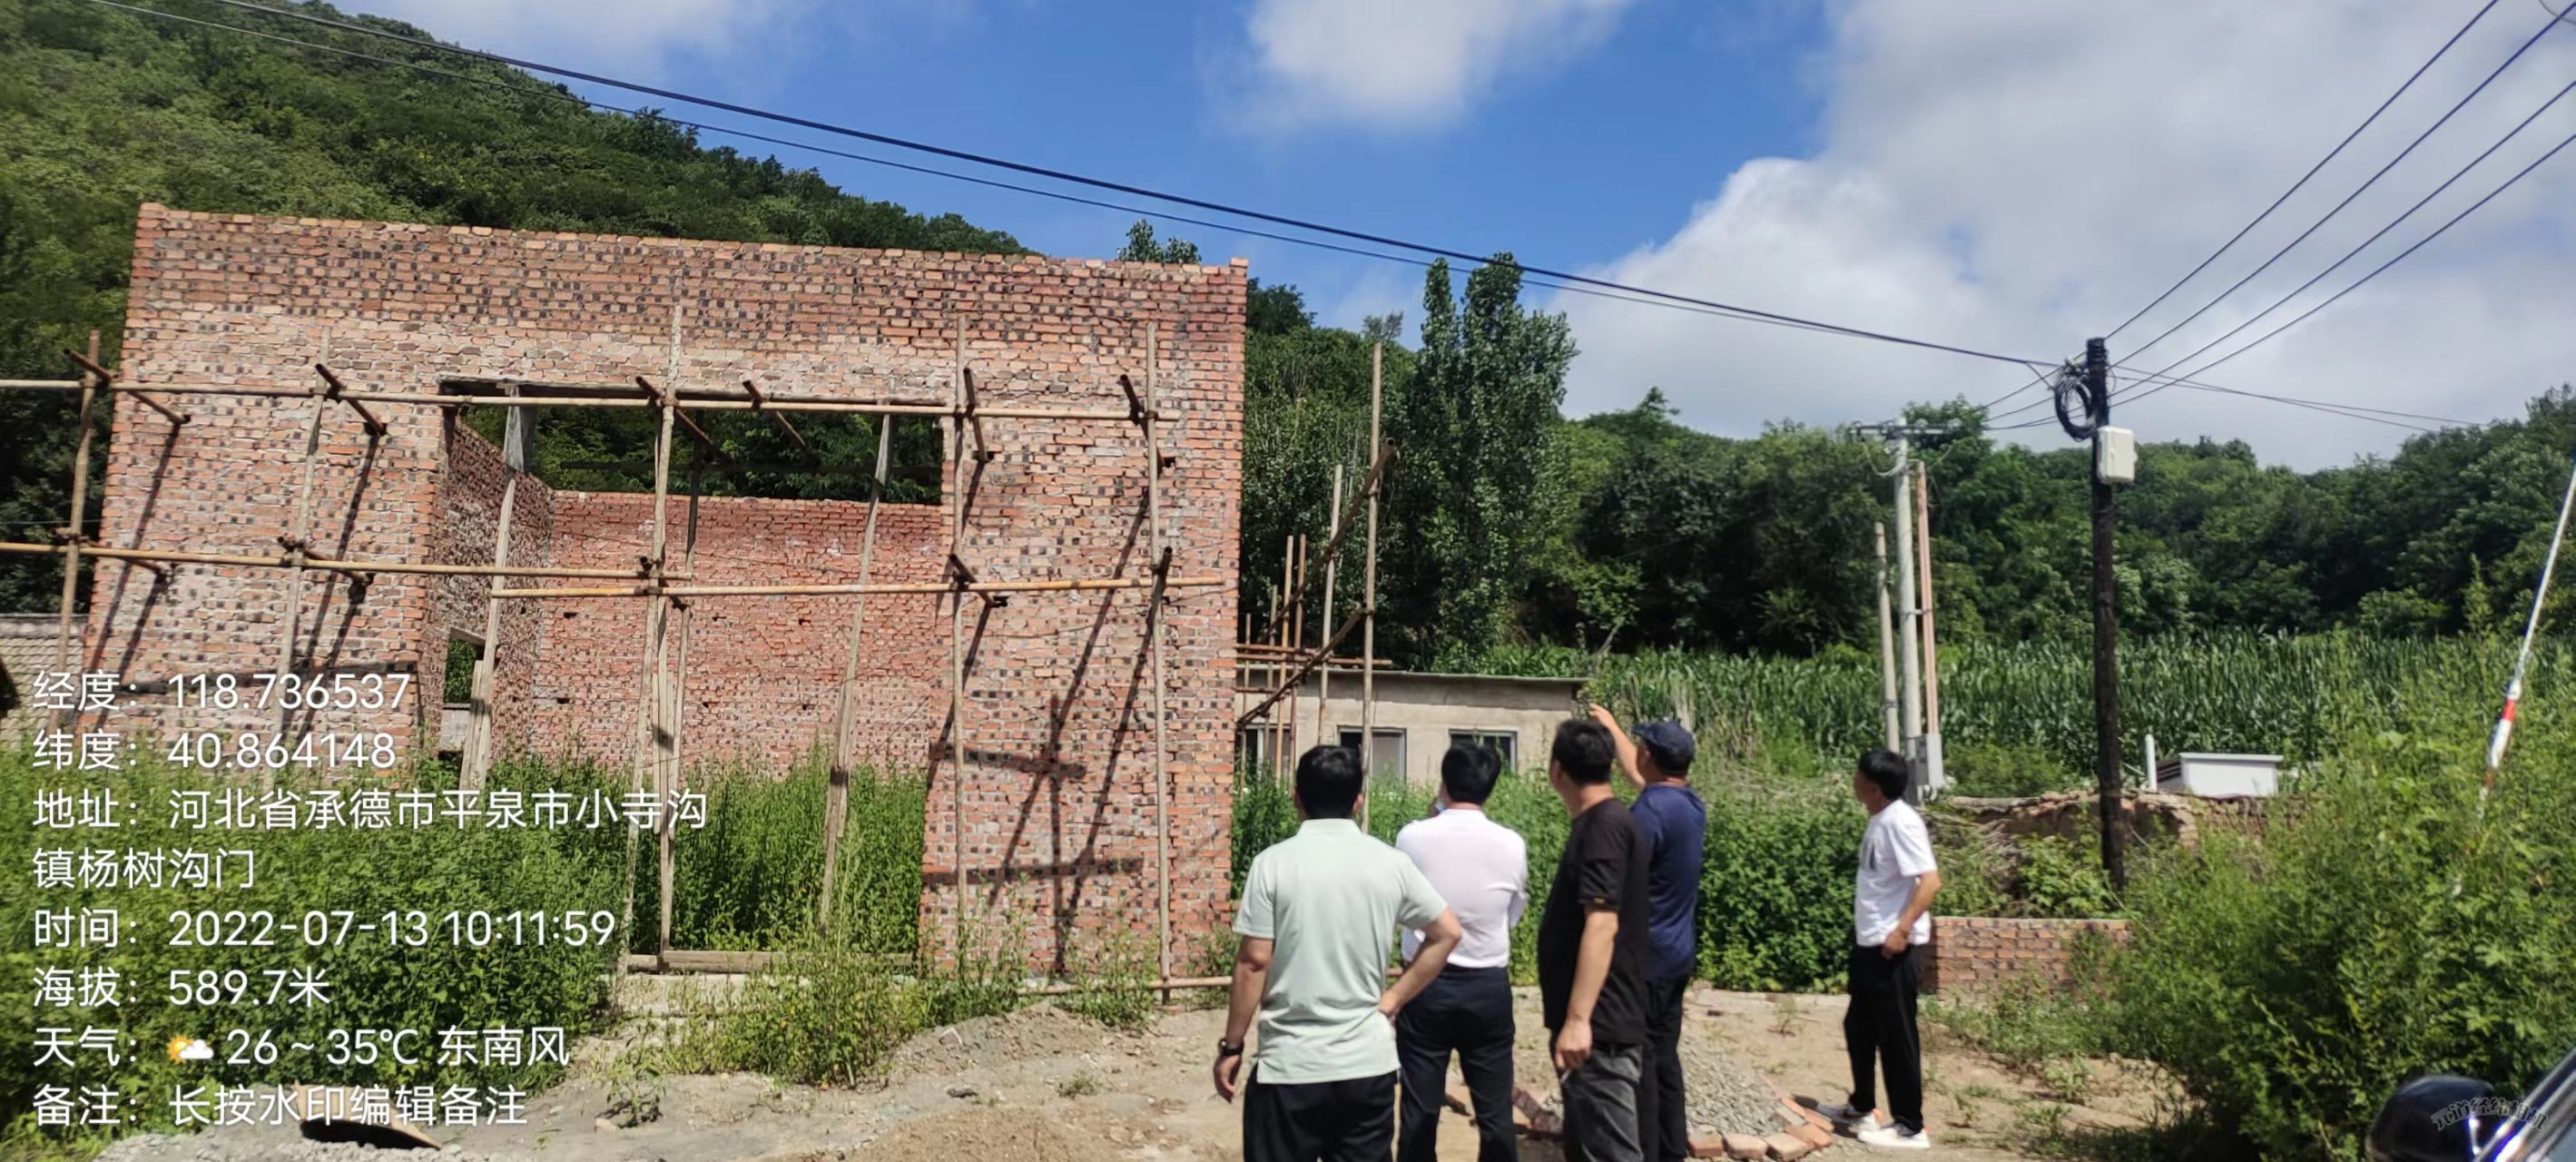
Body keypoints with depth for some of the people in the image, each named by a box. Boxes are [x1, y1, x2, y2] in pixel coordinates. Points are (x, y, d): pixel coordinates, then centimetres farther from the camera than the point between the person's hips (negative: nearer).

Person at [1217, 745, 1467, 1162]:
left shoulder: (1273, 864, -10)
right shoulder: (1391, 864, 0)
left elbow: (1253, 962, -9)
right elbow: (1447, 934, 7)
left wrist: (1231, 1046, 1)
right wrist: (1392, 999, 10)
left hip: (1290, 1066, -3)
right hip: (1369, 1063, 3)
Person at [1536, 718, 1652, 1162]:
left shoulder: (1602, 825, -16)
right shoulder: (1601, 821, 14)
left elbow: (1602, 924, -25)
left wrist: (1578, 1018, -29)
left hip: (1599, 1027, -10)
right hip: (1596, 1021, 10)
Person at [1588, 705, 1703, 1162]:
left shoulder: (1651, 810, -21)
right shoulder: (1690, 802, 7)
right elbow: (1636, 775, 26)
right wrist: (1612, 726, 37)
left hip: (1645, 956, -9)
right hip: (1677, 953, 9)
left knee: (1638, 1061, -2)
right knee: (1664, 1056, 16)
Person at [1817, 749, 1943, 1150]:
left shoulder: (1900, 822, -18)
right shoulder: (1879, 820, 10)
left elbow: (1930, 879, -24)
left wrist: (1902, 929, -28)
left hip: (1894, 947, -10)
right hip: (1869, 943, 10)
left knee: (1896, 1035, 0)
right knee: (1859, 1027, 20)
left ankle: (1909, 1127, 11)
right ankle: (1861, 1106, 35)